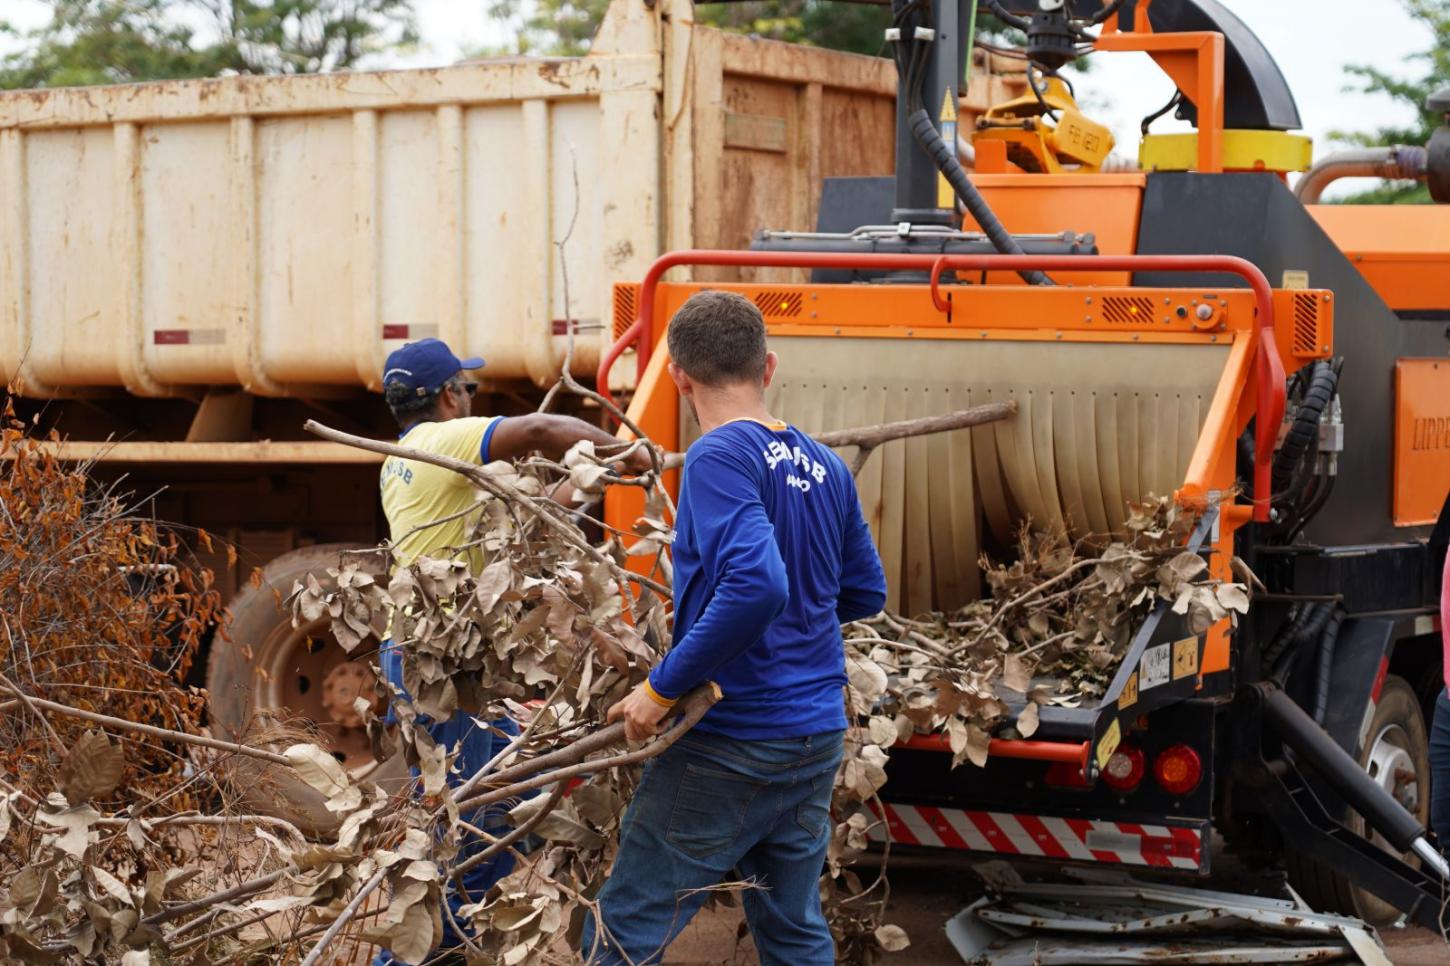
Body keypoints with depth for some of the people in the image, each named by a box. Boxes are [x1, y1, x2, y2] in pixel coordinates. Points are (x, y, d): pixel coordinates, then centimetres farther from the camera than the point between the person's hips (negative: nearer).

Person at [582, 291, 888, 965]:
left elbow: (756, 585, -28)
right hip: (818, 738, 8)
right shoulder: (825, 467, 8)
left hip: (732, 742, -8)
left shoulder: (719, 456, -15)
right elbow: (865, 594, 18)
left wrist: (662, 687, -21)